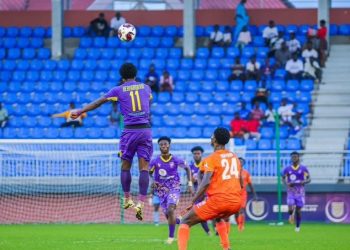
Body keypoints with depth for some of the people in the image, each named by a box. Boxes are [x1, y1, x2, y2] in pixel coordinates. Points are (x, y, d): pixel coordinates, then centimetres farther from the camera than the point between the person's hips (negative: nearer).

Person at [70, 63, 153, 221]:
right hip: (145, 129, 2)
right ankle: (141, 203, -11)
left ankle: (127, 199, 19)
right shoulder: (146, 87, 12)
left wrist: (80, 112, 11)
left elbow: (98, 102, 4)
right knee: (144, 168, -2)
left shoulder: (119, 90, 3)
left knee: (125, 166, 14)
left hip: (129, 131, -2)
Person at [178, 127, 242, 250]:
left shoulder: (212, 159, -5)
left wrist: (193, 202, -13)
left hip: (218, 199, -6)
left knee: (185, 222, 4)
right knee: (219, 218, 40)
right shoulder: (234, 157, 14)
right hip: (236, 202, 6)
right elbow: (241, 183, 20)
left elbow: (206, 182, -16)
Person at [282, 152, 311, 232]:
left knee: (298, 210, 2)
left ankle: (298, 226, 22)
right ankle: (291, 214, 19)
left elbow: (309, 179, 0)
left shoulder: (303, 168, -2)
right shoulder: (287, 169, 0)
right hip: (291, 192, 0)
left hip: (300, 192, 0)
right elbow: (283, 178, 11)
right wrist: (287, 183, -11)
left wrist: (303, 182, -21)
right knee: (290, 209, -18)